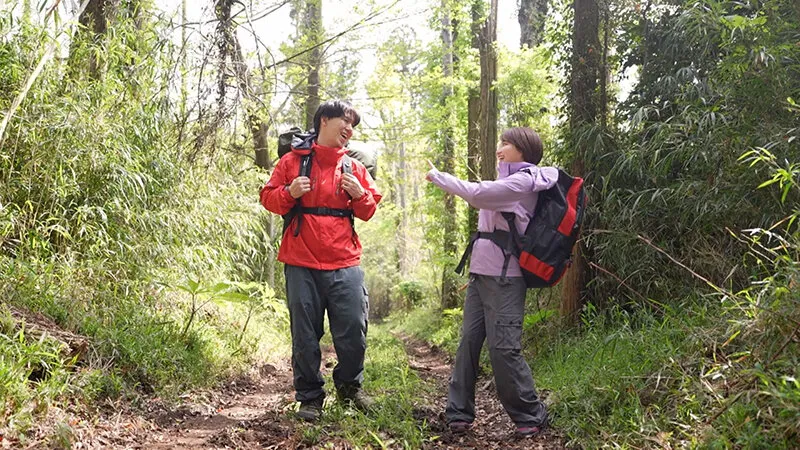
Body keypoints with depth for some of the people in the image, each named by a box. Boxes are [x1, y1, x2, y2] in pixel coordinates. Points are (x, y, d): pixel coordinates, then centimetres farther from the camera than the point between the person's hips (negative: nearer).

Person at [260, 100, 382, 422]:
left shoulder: (353, 166, 13)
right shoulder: (293, 160, 5)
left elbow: (368, 211, 17)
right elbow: (268, 198, 6)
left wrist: (361, 195, -4)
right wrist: (289, 193, -14)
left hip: (345, 264, 2)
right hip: (301, 264, -2)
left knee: (354, 330, 2)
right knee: (305, 335, 4)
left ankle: (349, 385, 26)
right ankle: (309, 397, 19)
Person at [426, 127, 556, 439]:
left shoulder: (524, 180, -7)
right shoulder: (509, 182, 22)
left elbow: (478, 194, -17)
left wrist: (438, 176, -8)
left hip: (504, 277, -9)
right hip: (482, 273, 9)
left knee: (503, 348, -9)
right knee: (468, 342, 4)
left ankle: (531, 417, 4)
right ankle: (458, 414, 8)